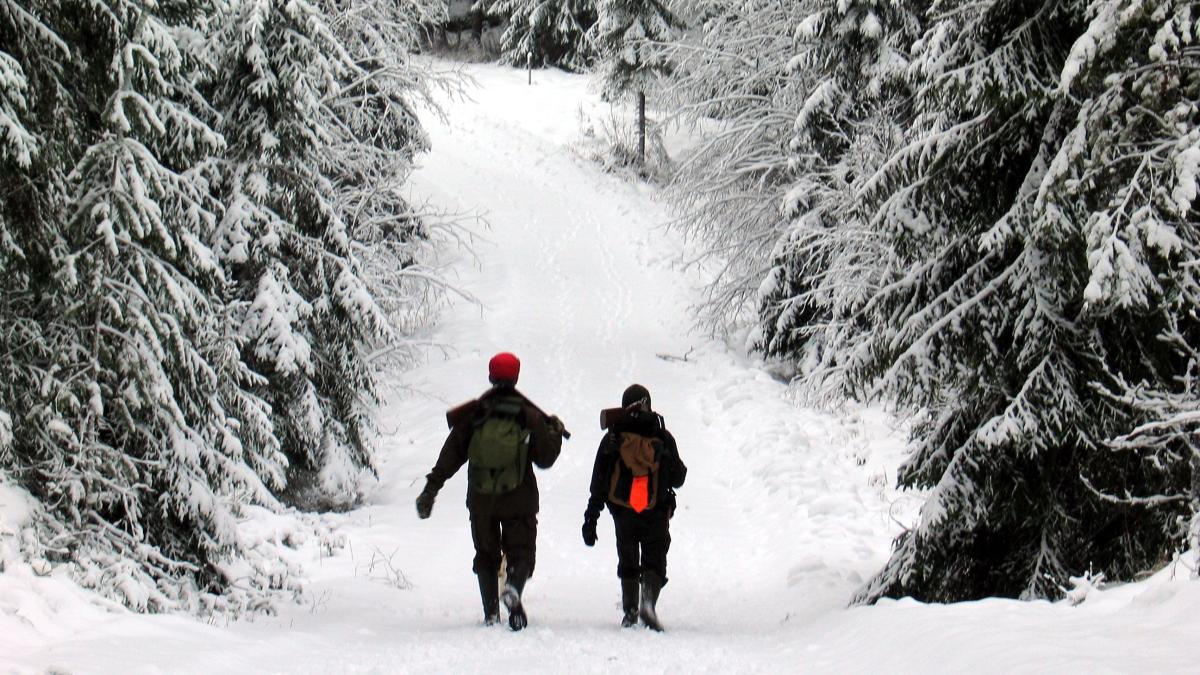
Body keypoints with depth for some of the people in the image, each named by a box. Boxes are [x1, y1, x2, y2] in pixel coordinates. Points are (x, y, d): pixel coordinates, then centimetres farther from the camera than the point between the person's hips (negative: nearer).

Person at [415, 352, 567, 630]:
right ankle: (514, 588, -28)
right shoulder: (530, 416, -4)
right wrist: (555, 432, 17)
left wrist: (431, 489, 0)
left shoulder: (473, 414, -2)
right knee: (521, 552, 4)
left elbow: (451, 455, -3)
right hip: (519, 500, -1)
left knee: (486, 555, 14)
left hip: (481, 500, 1)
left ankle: (491, 612, 4)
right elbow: (545, 459, 1)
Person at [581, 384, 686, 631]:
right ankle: (648, 601, -24)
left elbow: (598, 482, 2)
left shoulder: (612, 438, 2)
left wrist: (590, 519, 5)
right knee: (654, 561, 1)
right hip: (656, 514, -1)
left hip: (623, 512, 1)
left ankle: (630, 611, 10)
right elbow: (678, 479, 6)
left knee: (627, 563, 16)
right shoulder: (663, 437, 0)